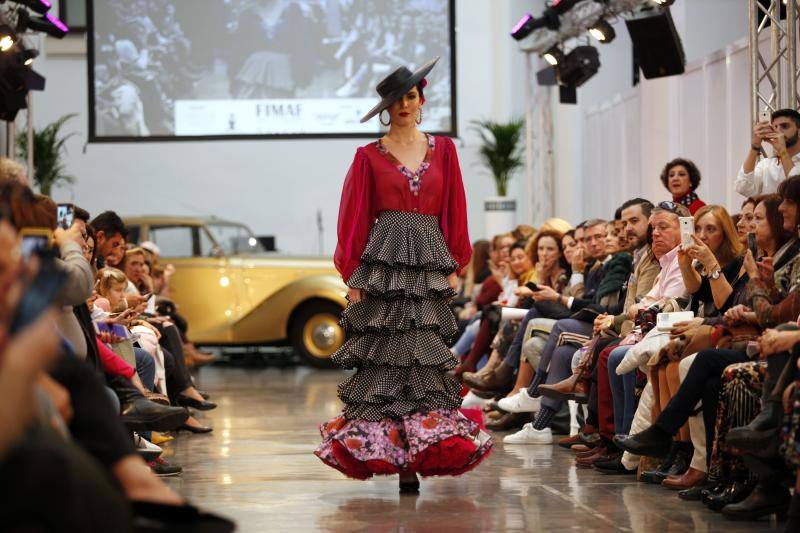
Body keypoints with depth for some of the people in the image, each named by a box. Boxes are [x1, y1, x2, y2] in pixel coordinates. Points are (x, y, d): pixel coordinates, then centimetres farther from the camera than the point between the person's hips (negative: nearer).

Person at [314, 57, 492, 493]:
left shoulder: (442, 150, 13)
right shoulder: (369, 157, 7)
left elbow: (454, 212, 12)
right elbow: (354, 219, 4)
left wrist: (454, 266, 4)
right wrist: (353, 277, -3)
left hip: (429, 261, 2)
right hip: (384, 260, -2)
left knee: (423, 355, -3)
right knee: (385, 355, -6)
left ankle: (416, 454, -3)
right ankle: (388, 451, -4)